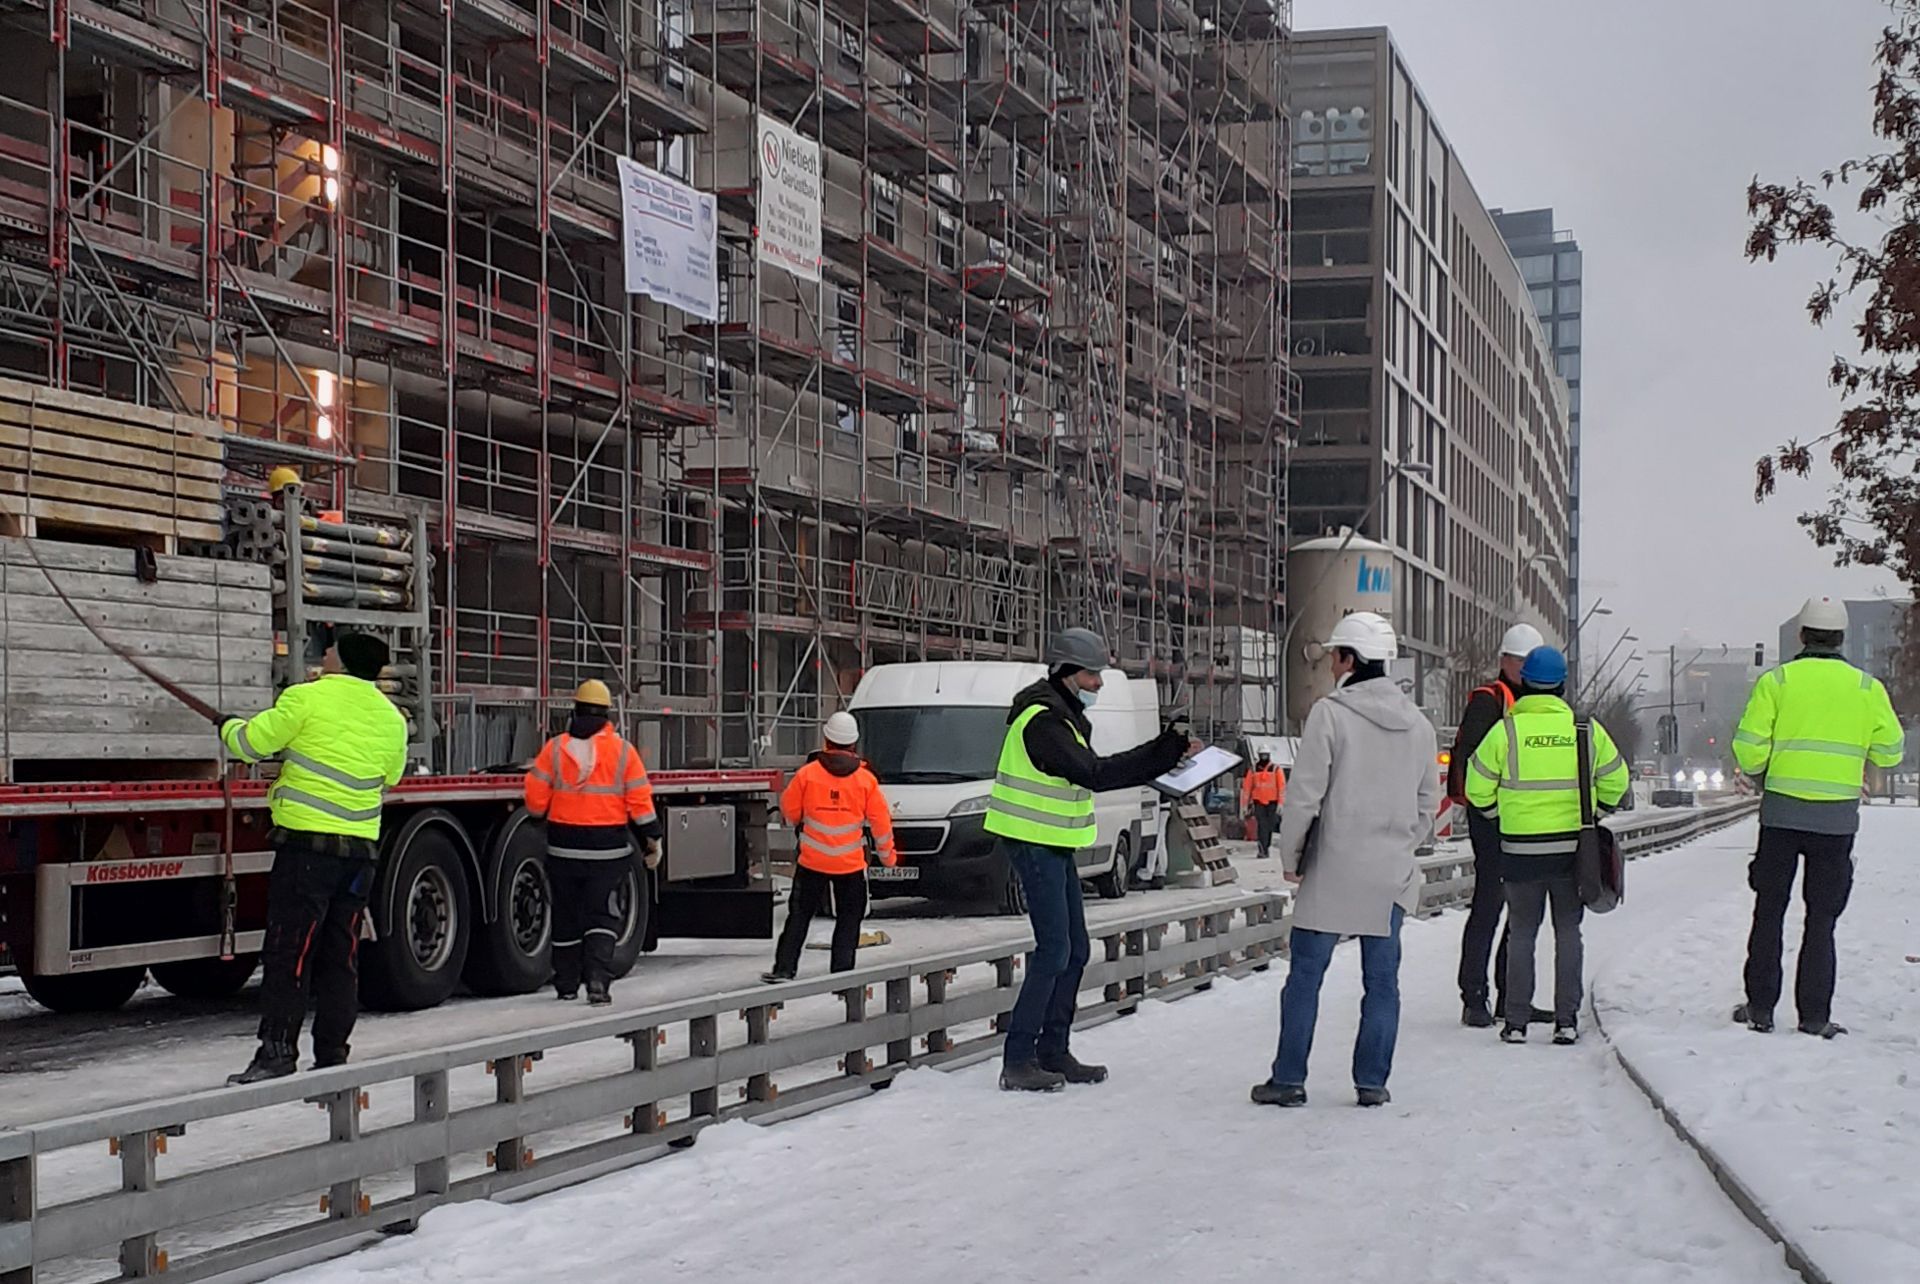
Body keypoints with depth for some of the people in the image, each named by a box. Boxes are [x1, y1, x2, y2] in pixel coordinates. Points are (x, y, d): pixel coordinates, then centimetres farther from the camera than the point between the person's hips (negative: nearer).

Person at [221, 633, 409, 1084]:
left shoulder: (308, 698, -8)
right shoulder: (390, 717, 8)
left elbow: (252, 743, -3)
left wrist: (228, 725, 18)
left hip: (307, 841, -5)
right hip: (362, 847, 5)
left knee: (288, 950, -2)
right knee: (341, 956, 10)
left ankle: (278, 1051, -5)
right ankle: (332, 1057, 12)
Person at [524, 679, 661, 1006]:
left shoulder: (555, 747, -3)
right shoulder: (622, 750, -4)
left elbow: (536, 798, -3)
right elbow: (640, 802, -4)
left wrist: (544, 819, 19)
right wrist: (652, 840, 5)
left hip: (563, 846, 1)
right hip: (608, 849, -1)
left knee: (566, 917, 12)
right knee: (602, 917, 5)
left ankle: (567, 986, 19)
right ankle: (598, 981, -13)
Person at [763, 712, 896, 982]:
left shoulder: (807, 774, -6)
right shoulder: (866, 780, -3)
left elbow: (789, 810, 4)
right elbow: (881, 821, 3)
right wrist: (887, 855, 16)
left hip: (812, 861, 0)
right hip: (851, 863, 0)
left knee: (799, 915, 9)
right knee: (848, 919, 9)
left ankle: (784, 968, 6)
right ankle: (842, 972, 5)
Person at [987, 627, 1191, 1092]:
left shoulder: (1065, 717, 16)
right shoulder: (1042, 719, -19)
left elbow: (1094, 773, 13)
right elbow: (1093, 775, -26)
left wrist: (1163, 754, 1)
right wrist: (1162, 753, -25)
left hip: (1054, 845, 11)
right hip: (1034, 843, -11)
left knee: (1074, 950, 12)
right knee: (1054, 950, -12)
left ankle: (1052, 1053, 19)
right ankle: (1018, 1062, -10)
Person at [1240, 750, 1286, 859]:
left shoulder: (1276, 770, 1)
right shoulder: (1253, 771, 5)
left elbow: (1282, 787, -3)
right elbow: (1246, 787, 7)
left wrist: (1281, 803, -12)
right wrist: (1244, 805, 5)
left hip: (1272, 802, 0)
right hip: (1259, 802, 0)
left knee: (1270, 825, 8)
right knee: (1262, 826, -10)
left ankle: (1267, 847, 22)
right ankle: (1263, 850, -14)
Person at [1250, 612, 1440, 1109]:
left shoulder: (1330, 714, -11)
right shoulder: (1417, 723, 7)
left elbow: (1305, 794, -11)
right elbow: (1429, 800, 13)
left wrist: (1290, 857, -1)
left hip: (1334, 872, -5)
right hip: (1393, 874, 5)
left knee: (1305, 975, 3)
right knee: (1382, 979, 9)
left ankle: (1289, 1079, 7)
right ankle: (1372, 1082, 12)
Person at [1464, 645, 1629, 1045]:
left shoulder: (1506, 730, -7)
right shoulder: (1585, 729, 0)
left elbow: (1478, 787, 0)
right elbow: (1616, 779, 10)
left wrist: (1501, 813, 18)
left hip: (1521, 848, -1)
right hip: (1572, 847, 1)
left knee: (1522, 933, 8)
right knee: (1567, 931, 10)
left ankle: (1516, 1022, 6)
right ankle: (1566, 1020, 7)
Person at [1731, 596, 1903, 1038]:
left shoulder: (1776, 681, -2)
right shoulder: (1866, 687, 1)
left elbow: (1748, 748, -7)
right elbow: (1890, 752, 6)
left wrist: (1760, 778, 14)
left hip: (1782, 811, 0)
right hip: (1837, 817, 0)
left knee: (1769, 912, 10)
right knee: (1822, 918, 7)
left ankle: (1760, 1008, 11)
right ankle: (1814, 1016, 5)